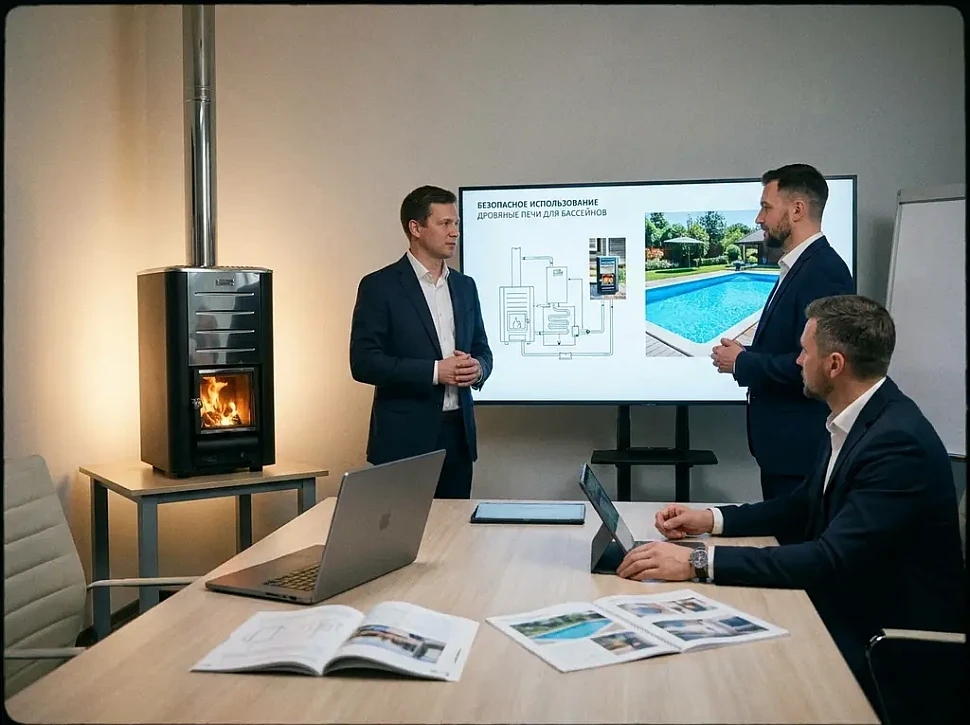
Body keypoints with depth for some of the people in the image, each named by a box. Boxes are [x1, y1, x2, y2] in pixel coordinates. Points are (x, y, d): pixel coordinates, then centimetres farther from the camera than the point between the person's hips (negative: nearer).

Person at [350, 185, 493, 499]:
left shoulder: (464, 286, 12)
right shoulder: (379, 286, -5)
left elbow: (482, 350, 18)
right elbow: (363, 362, -12)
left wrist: (478, 368, -6)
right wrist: (434, 371, -19)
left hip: (458, 433, 5)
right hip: (404, 437, -5)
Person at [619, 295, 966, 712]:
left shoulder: (899, 442, -25)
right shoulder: (852, 419, 4)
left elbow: (834, 560, -31)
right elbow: (805, 507, 15)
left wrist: (698, 562, -34)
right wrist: (712, 519, 3)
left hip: (894, 644, -8)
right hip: (850, 612, 8)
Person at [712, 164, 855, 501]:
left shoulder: (823, 271, -18)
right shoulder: (799, 267, 13)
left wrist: (742, 363, -13)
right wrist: (746, 354, 1)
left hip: (801, 445, -10)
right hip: (783, 442, 10)